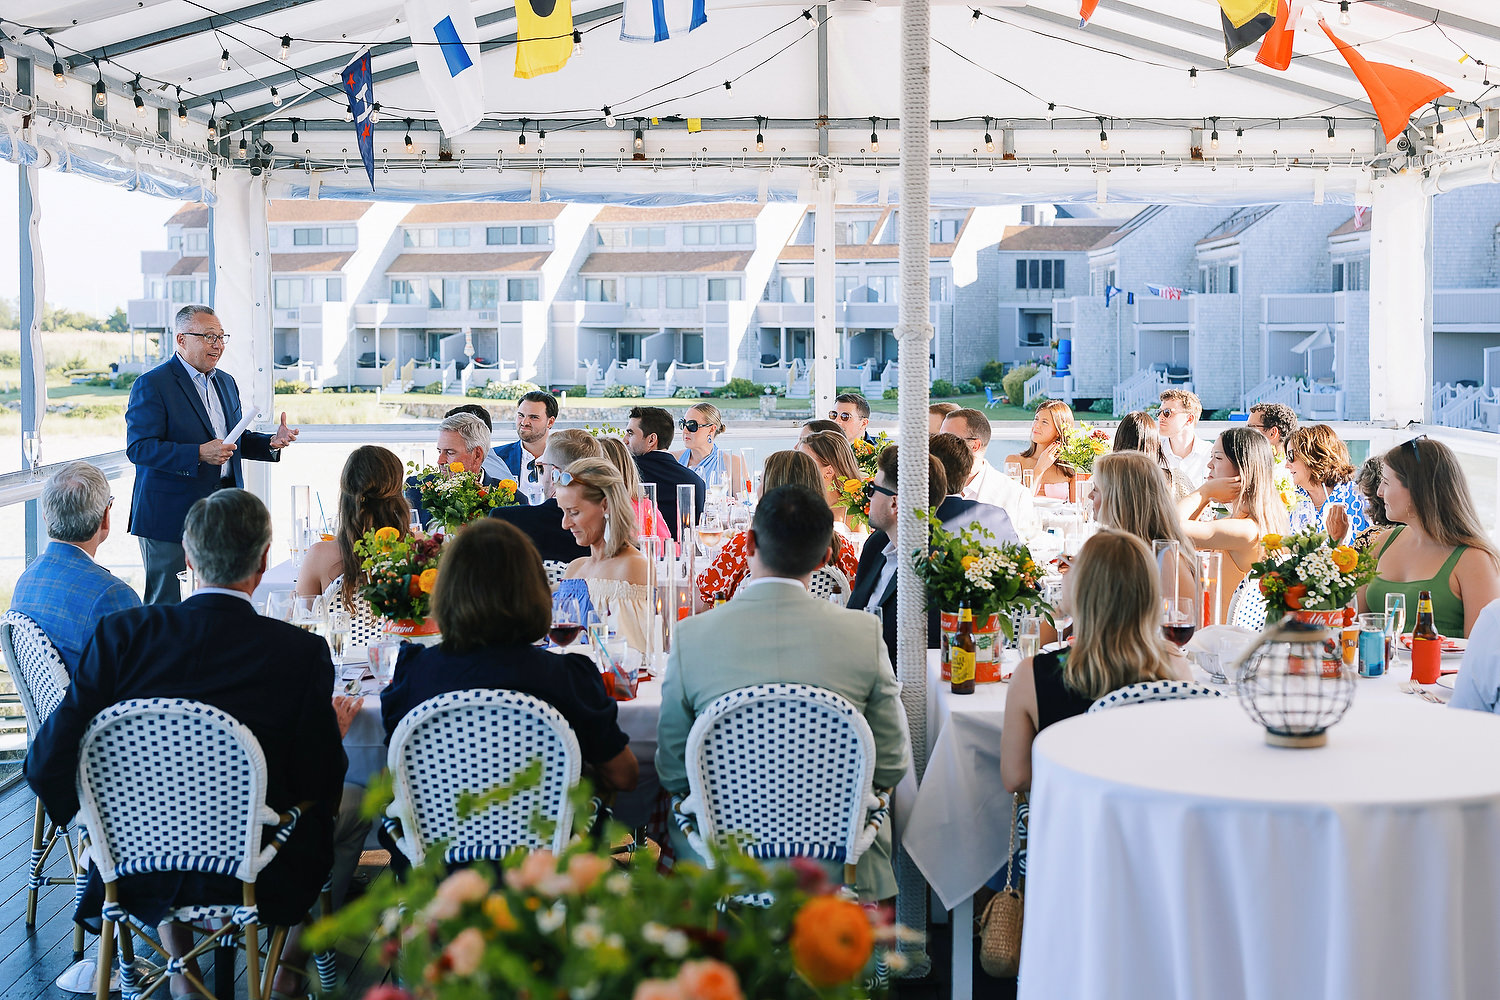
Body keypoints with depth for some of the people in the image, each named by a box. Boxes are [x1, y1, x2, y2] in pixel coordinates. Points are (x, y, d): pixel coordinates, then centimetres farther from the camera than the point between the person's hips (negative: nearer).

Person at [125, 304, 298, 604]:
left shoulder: (226, 382, 17)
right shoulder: (151, 385, -8)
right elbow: (138, 448, -16)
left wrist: (271, 442, 2)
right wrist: (198, 455, -25)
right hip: (172, 516, -7)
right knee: (168, 605, -2)